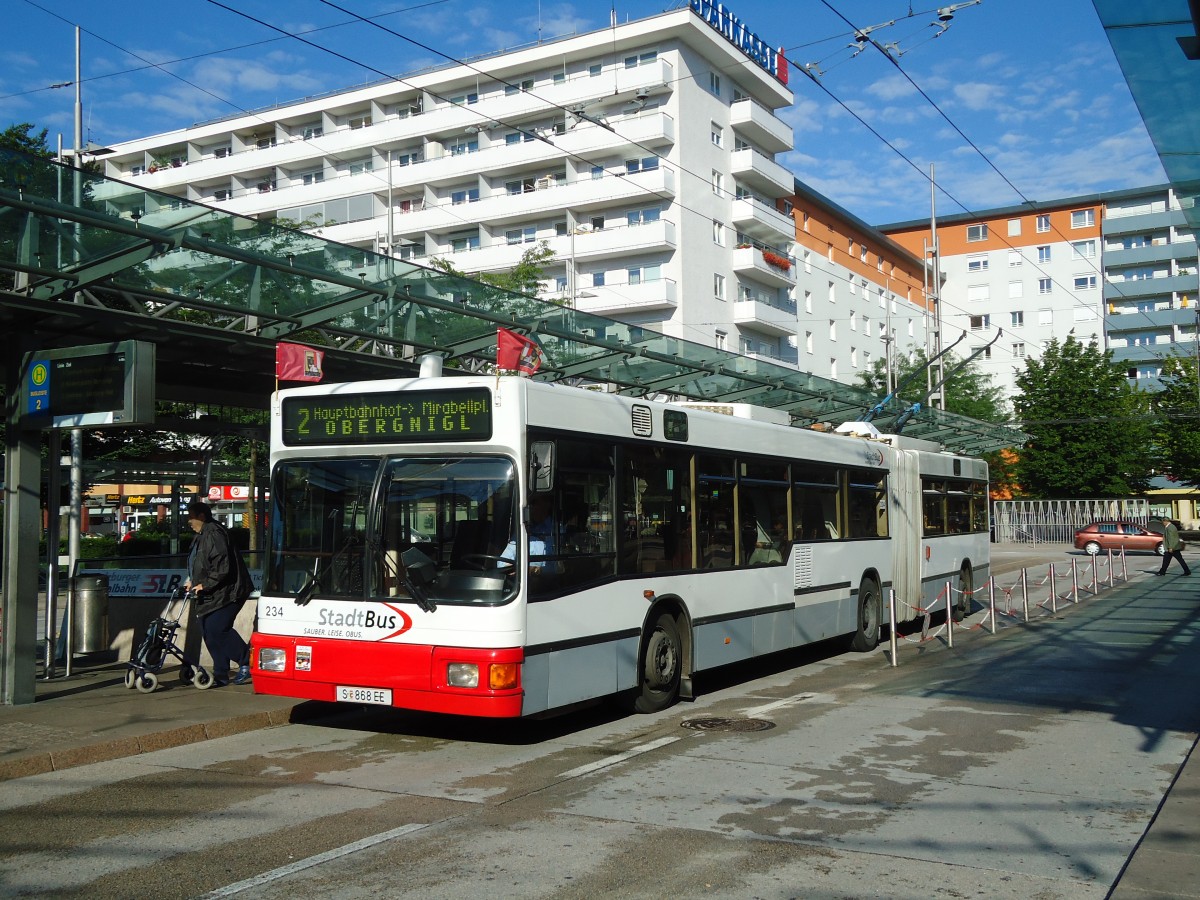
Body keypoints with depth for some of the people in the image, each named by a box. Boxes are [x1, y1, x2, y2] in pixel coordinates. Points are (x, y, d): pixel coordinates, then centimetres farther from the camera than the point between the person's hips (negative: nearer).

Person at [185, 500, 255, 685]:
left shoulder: (214, 534, -17)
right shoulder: (202, 535, 18)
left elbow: (222, 567, -24)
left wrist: (205, 585, -19)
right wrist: (193, 581, 18)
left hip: (226, 593, -11)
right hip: (210, 597, 11)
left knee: (216, 629, -17)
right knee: (210, 632, 7)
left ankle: (247, 661, -5)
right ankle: (220, 676, 13)